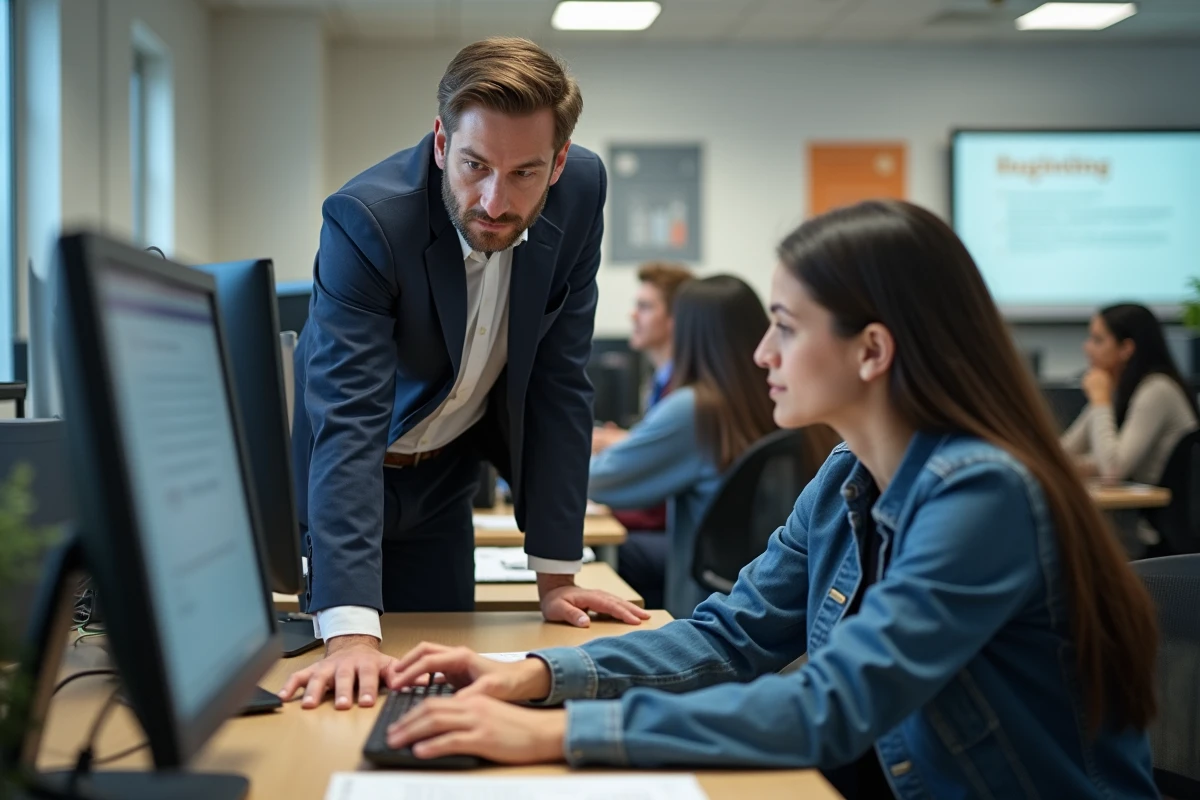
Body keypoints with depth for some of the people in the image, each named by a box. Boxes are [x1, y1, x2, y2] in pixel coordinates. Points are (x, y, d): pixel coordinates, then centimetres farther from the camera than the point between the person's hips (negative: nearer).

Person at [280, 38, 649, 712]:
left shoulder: (581, 191, -16)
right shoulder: (366, 219, -31)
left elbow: (559, 384, -10)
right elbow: (347, 424, -38)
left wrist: (556, 573, -11)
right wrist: (351, 633, -48)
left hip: (443, 478, 4)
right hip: (338, 477, -4)